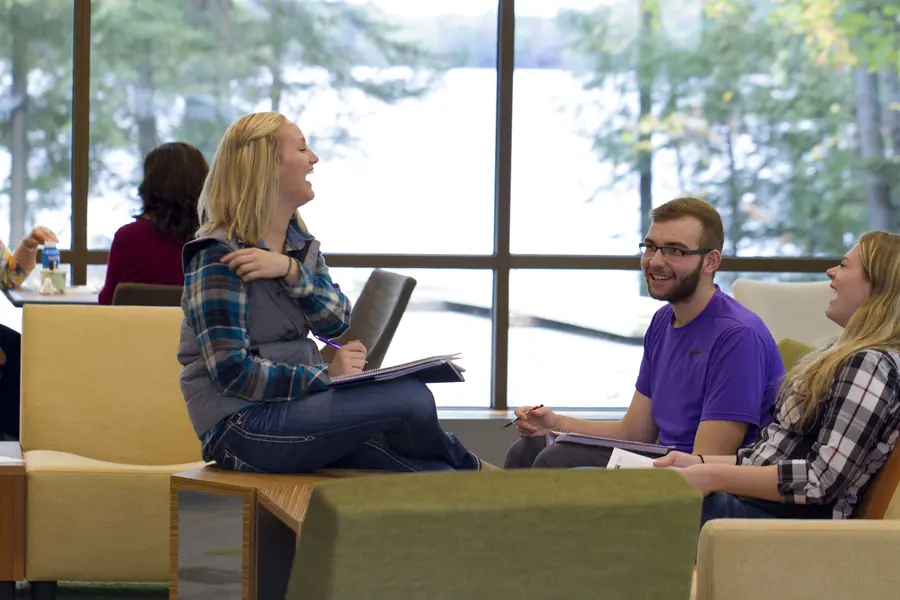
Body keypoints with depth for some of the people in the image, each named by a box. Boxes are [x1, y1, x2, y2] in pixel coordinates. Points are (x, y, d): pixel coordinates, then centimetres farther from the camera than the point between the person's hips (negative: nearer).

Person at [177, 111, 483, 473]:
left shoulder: (299, 244, 15)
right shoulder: (220, 257, -11)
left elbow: (337, 324, 1)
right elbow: (231, 372, -18)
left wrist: (290, 270, -15)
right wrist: (325, 376, -23)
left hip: (293, 403, 8)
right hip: (239, 426, -8)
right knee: (408, 399, -18)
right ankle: (463, 466, 10)